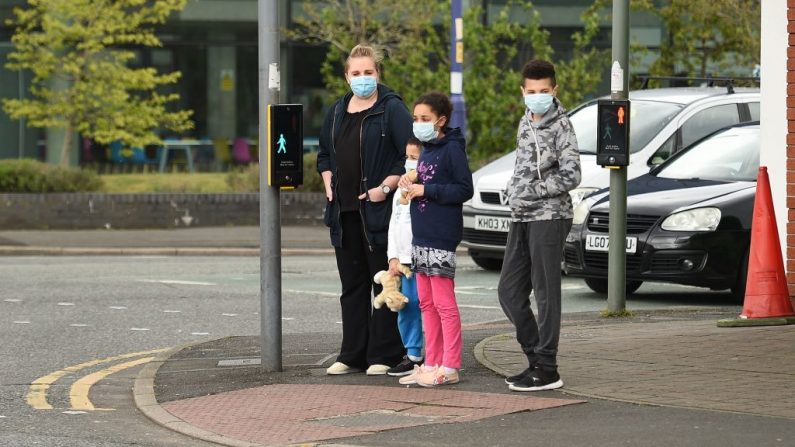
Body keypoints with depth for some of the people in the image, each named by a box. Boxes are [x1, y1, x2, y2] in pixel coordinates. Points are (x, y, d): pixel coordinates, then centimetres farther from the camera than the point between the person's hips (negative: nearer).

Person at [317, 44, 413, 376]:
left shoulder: (392, 109, -5)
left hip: (378, 211, -7)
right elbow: (324, 155, 27)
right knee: (352, 285, 11)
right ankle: (352, 355, 16)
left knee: (384, 283, -2)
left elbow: (410, 154, -12)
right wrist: (328, 183, 11)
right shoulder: (337, 112, 15)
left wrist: (385, 187, -16)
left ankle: (384, 355, 2)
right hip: (344, 212, 7)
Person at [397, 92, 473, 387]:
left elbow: (464, 190, -15)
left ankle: (450, 367, -5)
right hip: (421, 236, 9)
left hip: (442, 238, -9)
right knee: (426, 303, 11)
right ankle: (431, 364, 16)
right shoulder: (426, 151, 16)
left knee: (444, 303, -7)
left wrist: (425, 190, -16)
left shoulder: (452, 149, -10)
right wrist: (411, 186, 5)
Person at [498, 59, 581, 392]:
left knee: (546, 292, -6)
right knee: (509, 291, 8)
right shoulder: (525, 123, 16)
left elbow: (570, 177, -15)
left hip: (549, 218, -8)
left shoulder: (560, 126, -9)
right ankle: (536, 357, 17)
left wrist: (531, 191, -15)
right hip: (521, 218, 8)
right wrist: (513, 190, 9)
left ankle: (547, 370, -3)